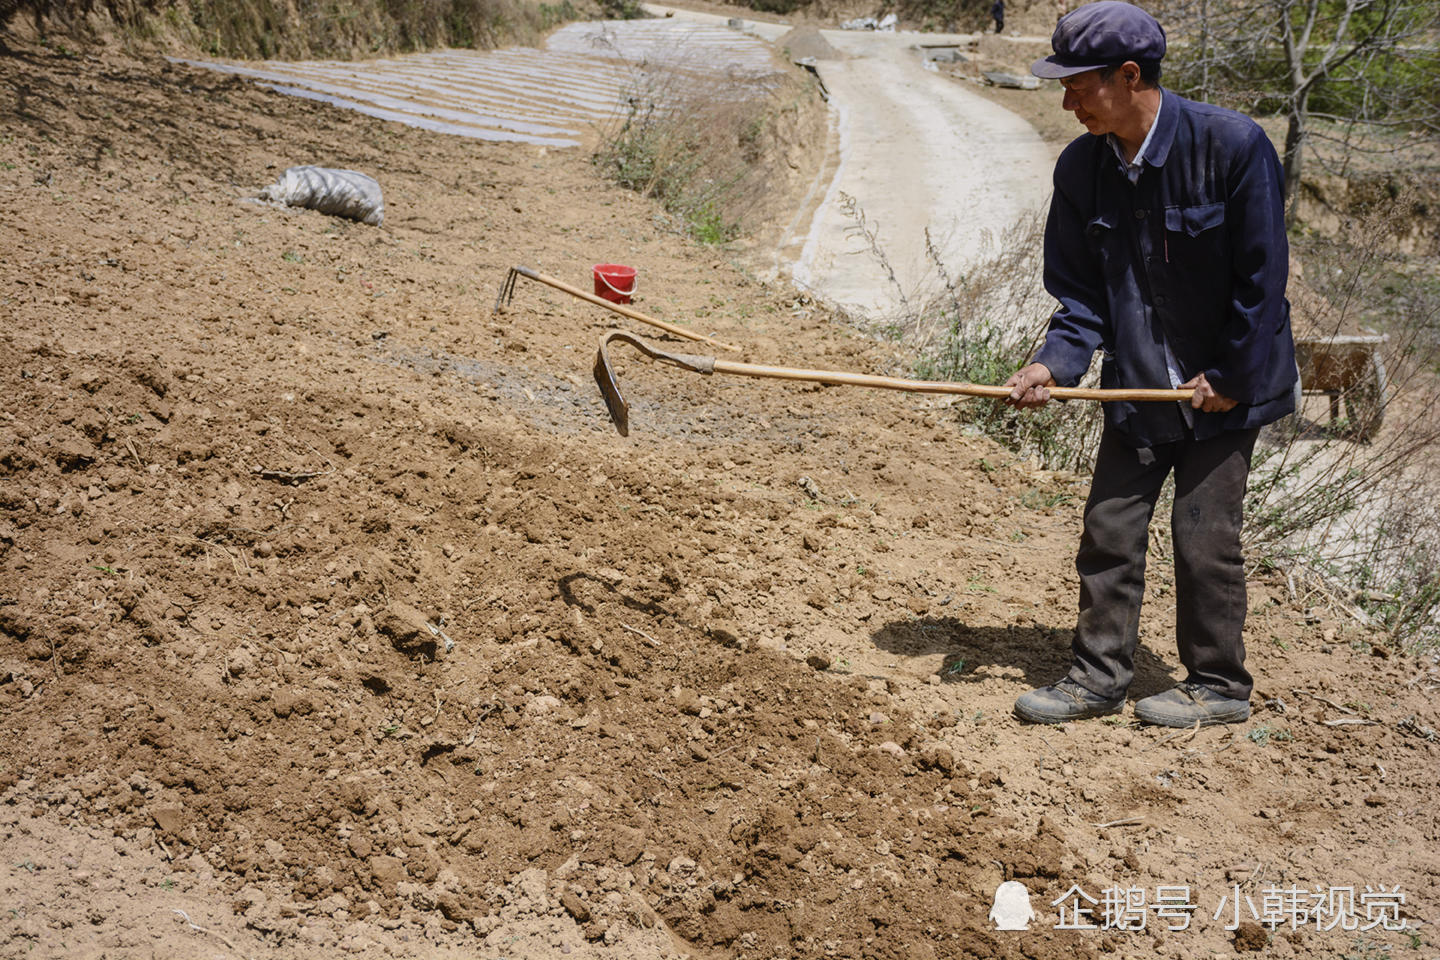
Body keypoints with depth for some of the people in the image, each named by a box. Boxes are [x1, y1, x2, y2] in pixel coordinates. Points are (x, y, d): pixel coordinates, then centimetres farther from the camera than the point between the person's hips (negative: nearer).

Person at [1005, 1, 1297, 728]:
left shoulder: (1232, 145, -20)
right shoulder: (1081, 168, -4)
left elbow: (1263, 276, -14)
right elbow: (1080, 291, 1)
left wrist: (1229, 376, -13)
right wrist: (1054, 364, -16)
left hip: (1227, 381, -5)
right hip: (1138, 384, 5)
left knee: (1203, 532, -2)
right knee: (1109, 524, 6)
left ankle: (1218, 685, 17)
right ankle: (1100, 674, 20)